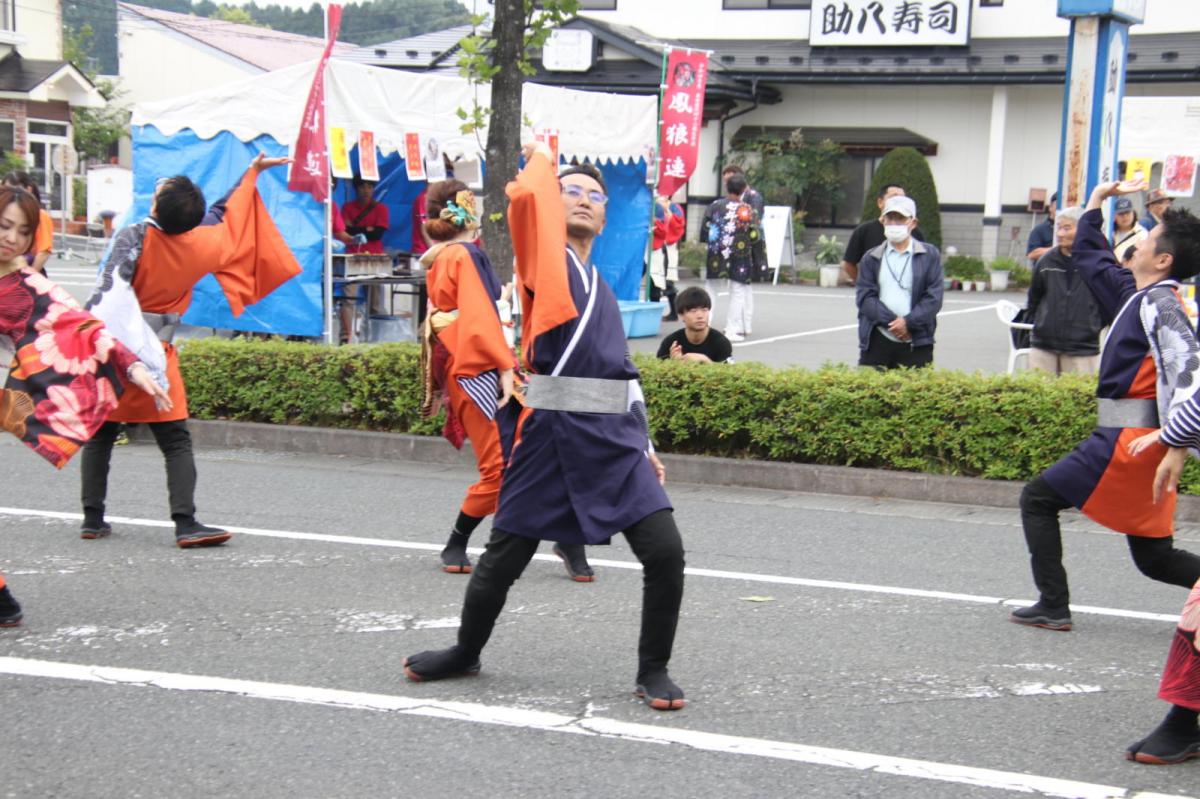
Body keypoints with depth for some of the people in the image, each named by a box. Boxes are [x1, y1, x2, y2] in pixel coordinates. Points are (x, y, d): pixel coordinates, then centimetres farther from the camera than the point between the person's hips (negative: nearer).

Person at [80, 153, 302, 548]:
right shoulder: (199, 245, -3)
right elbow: (223, 215, 18)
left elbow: (108, 294, -25)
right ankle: (185, 523, -11)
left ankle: (93, 517, 15)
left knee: (100, 436, 13)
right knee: (176, 442, 2)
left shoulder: (135, 238, -13)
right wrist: (251, 174, 31)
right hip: (156, 355, 1)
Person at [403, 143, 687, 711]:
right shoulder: (544, 258, 3)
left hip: (614, 439, 5)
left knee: (665, 553, -7)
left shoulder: (600, 290, 22)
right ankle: (466, 653, 31)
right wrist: (541, 159, 5)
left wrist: (641, 446, 19)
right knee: (504, 557, 6)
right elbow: (524, 196, -16)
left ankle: (653, 670, 11)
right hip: (553, 432, -5)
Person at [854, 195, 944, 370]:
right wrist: (891, 322, -11)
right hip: (877, 342, 1)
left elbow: (934, 297, 1)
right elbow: (864, 297, 2)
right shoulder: (871, 258, 12)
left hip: (916, 344, -1)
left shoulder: (929, 255, 8)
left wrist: (908, 322, -12)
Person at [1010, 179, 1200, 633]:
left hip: (1132, 440, -9)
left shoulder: (1159, 305, -14)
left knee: (1038, 499, 4)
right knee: (1154, 557, 12)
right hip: (1134, 439, 9)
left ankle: (1053, 607, 4)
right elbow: (1090, 259, 31)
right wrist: (1095, 203, 28)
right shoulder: (1138, 296, 14)